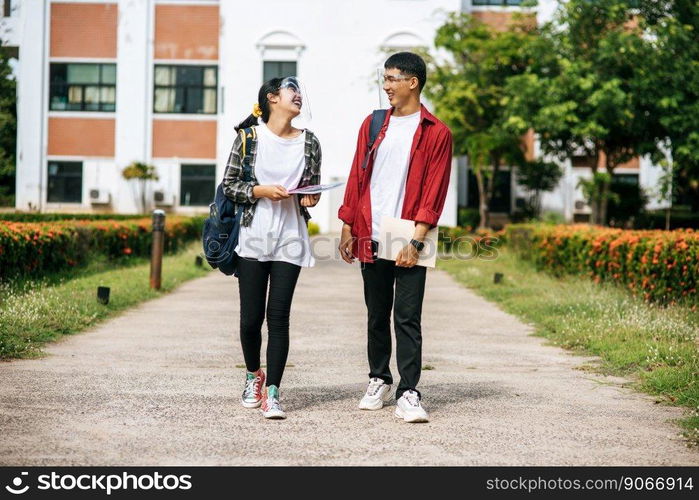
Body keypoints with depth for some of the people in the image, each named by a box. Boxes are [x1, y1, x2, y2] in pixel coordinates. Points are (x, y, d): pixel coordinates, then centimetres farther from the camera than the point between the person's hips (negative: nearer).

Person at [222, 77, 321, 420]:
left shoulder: (309, 142, 7)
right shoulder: (249, 136, -1)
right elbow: (229, 185, 0)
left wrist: (310, 199, -4)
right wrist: (260, 191, -14)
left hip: (290, 240, 1)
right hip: (253, 237, -1)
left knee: (278, 316, -4)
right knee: (251, 317, 3)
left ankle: (272, 392, 0)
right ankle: (254, 375, 29)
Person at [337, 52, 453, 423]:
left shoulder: (436, 133, -1)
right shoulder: (372, 125, 12)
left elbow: (434, 191, -6)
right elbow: (356, 178, 14)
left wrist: (416, 240, -14)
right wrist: (347, 228, 8)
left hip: (408, 242, -4)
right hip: (371, 239, 4)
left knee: (408, 318, -6)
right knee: (377, 316, 13)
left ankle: (408, 393, -5)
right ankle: (379, 381, 26)